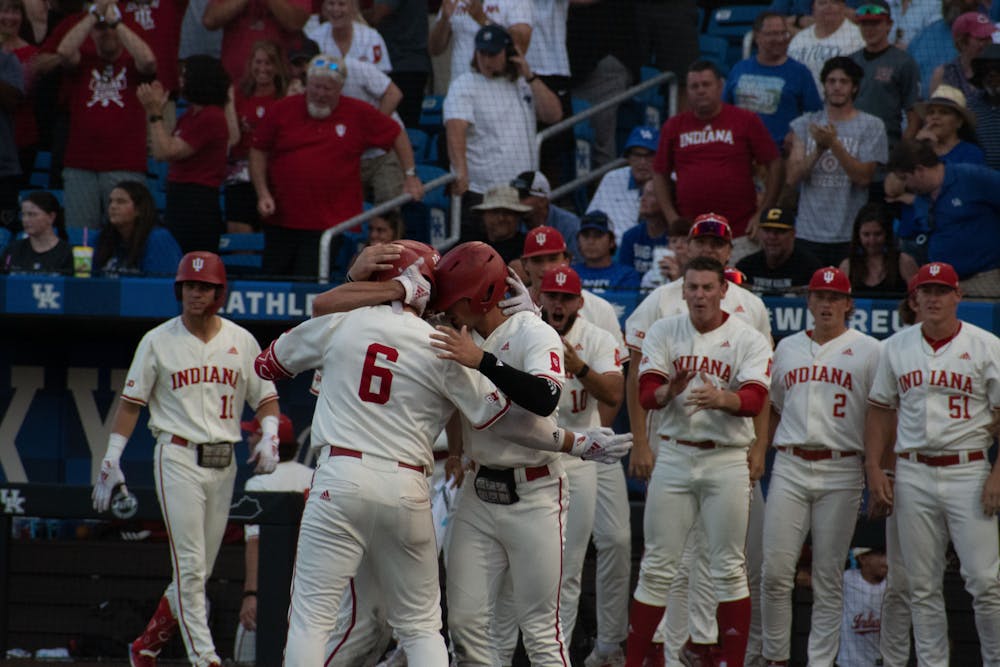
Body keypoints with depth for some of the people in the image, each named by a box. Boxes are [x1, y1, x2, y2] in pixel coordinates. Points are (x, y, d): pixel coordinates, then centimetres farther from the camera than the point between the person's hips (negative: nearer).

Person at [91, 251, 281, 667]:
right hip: (178, 459, -4)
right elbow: (131, 402, 4)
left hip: (223, 463, 4)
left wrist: (269, 437, -7)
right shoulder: (158, 341, 2)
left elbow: (265, 397, 13)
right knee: (189, 567, -11)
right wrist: (111, 461, -2)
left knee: (197, 570, 8)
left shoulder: (242, 341, 9)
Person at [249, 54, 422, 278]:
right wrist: (262, 193, 0)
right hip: (280, 223, 3)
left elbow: (397, 135, 15)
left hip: (328, 226, -3)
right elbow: (258, 152, 11)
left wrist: (410, 175, 11)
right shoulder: (283, 110, 3)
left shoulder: (358, 114, 2)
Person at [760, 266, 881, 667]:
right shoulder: (787, 348, 14)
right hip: (789, 468, 3)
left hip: (841, 473, -3)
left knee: (829, 577, 0)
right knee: (776, 571, -4)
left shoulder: (867, 350, 4)